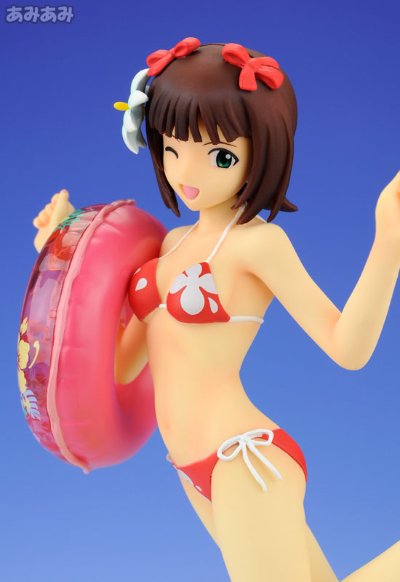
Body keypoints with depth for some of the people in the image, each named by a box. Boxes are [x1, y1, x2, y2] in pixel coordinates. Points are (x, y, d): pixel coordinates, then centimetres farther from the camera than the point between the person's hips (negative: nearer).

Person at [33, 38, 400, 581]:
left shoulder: (258, 241, -12)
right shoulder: (173, 243, 9)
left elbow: (348, 347, -18)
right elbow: (121, 364, 10)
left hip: (248, 461, -8)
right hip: (202, 472, 8)